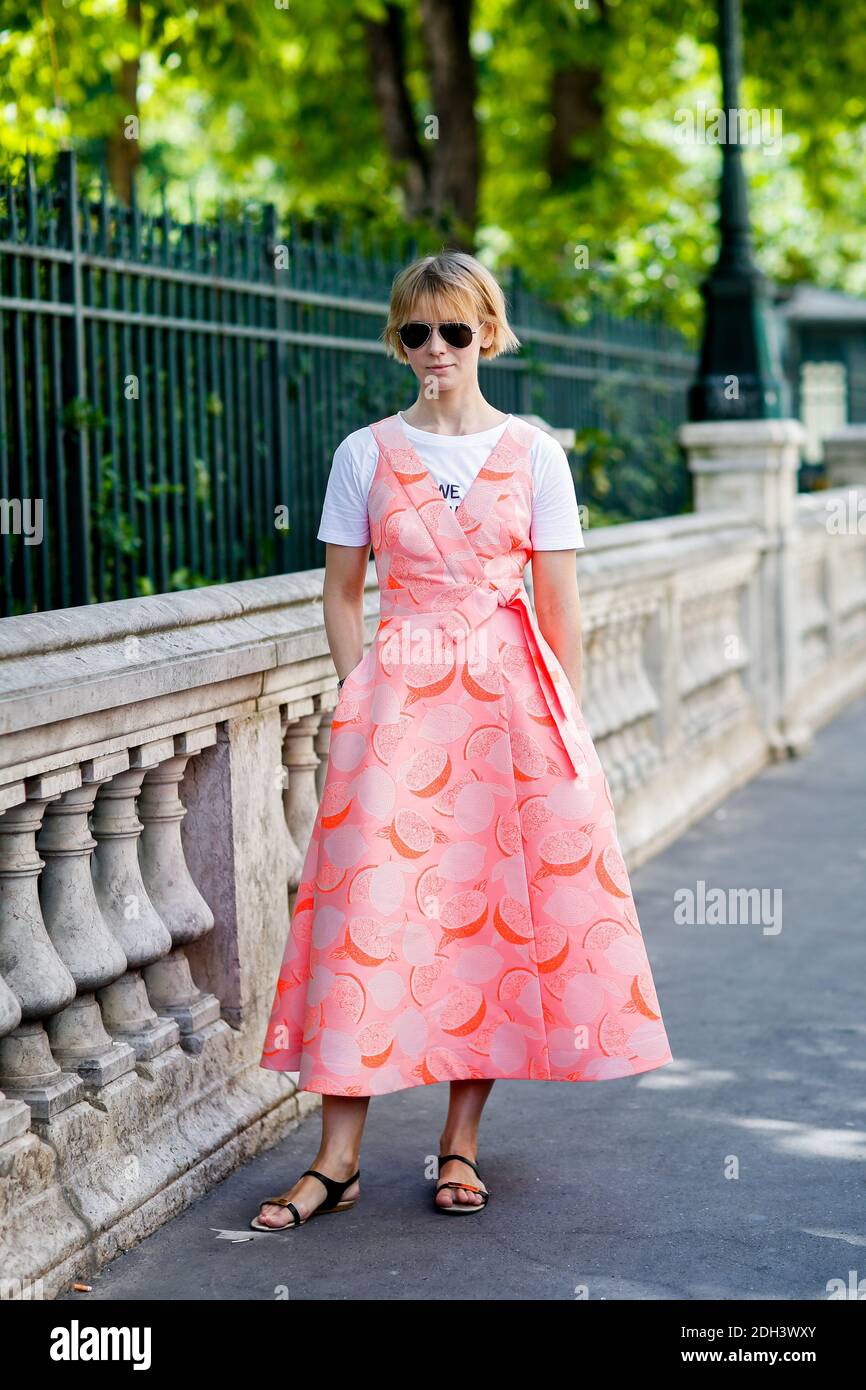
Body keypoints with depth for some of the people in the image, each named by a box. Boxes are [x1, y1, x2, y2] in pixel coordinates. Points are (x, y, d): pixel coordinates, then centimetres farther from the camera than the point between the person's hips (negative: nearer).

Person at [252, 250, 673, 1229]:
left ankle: (460, 1143, 14)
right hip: (395, 697, 0)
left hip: (511, 696, 0)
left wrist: (565, 725, 3)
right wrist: (363, 700, 1)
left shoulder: (533, 453, 4)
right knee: (370, 910, -6)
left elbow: (559, 604, 5)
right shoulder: (366, 453, 5)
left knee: (496, 907, 1)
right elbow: (341, 592, 10)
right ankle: (338, 1159, -1)